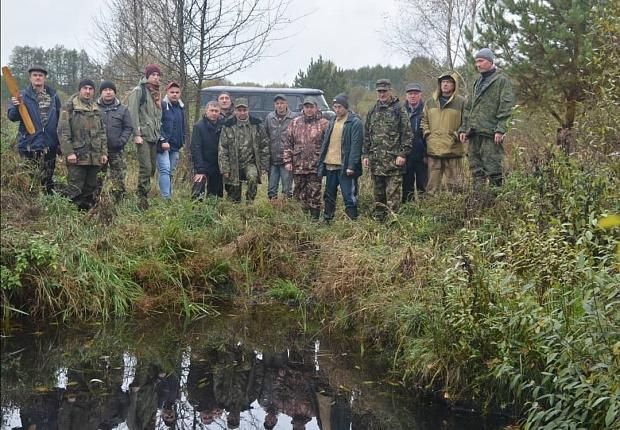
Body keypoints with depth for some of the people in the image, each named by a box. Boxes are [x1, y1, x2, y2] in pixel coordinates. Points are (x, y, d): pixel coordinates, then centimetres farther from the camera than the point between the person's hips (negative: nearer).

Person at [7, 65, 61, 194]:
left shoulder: (53, 95, 8)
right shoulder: (23, 95, -1)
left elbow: (59, 117, 14)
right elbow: (12, 117, -5)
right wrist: (16, 106, -27)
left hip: (50, 145, 3)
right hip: (30, 145, -3)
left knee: (48, 180, 13)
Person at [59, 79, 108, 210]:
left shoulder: (96, 109, 17)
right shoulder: (69, 107, -4)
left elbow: (101, 132, 19)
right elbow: (63, 131, -10)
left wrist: (104, 152, 11)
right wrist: (68, 152, -17)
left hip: (94, 157, 6)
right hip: (77, 156, -6)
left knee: (90, 188, 12)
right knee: (75, 189, -5)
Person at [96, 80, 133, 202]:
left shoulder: (122, 109, 7)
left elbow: (128, 128, 7)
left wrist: (122, 141, -7)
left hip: (116, 151, 1)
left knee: (119, 179, 3)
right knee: (97, 180, 4)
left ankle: (117, 203, 12)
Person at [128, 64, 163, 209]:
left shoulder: (156, 93, 20)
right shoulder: (138, 91, -5)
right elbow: (133, 113, -12)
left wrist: (160, 133, 18)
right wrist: (137, 134, -17)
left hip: (154, 136, 8)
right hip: (143, 136, -8)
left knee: (152, 168, 7)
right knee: (146, 168, -11)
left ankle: (144, 195, 14)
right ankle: (142, 198, -7)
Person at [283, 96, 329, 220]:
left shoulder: (323, 124, -1)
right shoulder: (295, 123, 9)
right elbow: (288, 143, 9)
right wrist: (287, 161, 3)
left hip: (315, 167, -3)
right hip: (298, 166, 4)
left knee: (314, 195, -2)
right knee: (300, 195, 10)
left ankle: (314, 219, 5)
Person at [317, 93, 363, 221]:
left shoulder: (355, 122, -8)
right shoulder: (332, 122, 16)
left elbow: (356, 145, -14)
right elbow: (325, 143, 18)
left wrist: (351, 166, -20)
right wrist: (321, 162, 11)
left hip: (345, 167, -7)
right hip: (330, 166, 8)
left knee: (349, 197, -5)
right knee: (329, 197, 15)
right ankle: (327, 221, 24)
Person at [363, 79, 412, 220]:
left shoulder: (398, 110, -1)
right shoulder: (373, 111, 14)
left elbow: (407, 133, -5)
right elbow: (366, 135, 17)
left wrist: (403, 154, -13)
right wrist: (365, 154, 10)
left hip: (393, 160, -5)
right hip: (375, 160, 5)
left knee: (393, 193, -7)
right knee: (378, 193, 11)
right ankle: (378, 219, 19)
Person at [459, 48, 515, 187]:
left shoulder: (502, 80, 0)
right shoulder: (478, 82, 23)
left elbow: (506, 108, -8)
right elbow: (468, 108, 24)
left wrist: (500, 130, -17)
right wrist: (463, 128, 14)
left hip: (490, 133, -7)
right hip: (474, 134, 7)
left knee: (492, 168, -10)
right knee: (476, 169, 7)